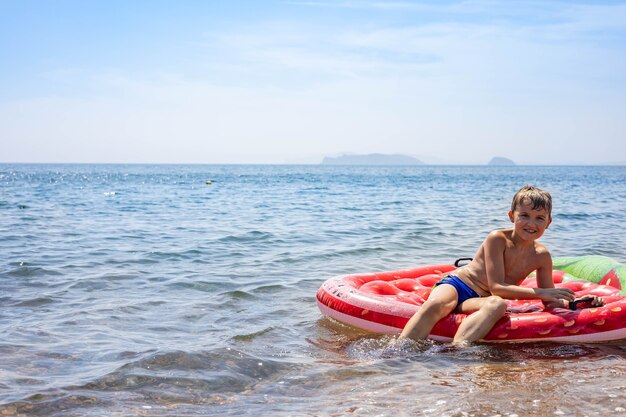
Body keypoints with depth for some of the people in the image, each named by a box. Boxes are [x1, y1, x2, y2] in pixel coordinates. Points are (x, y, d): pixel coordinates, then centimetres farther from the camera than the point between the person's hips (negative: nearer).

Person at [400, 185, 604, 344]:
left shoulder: (541, 256, 2)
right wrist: (541, 293, -24)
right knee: (437, 304, -38)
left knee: (498, 305, -35)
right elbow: (496, 287, -18)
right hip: (456, 284, -3)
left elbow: (550, 302, 9)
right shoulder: (497, 239, -12)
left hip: (479, 301, 3)